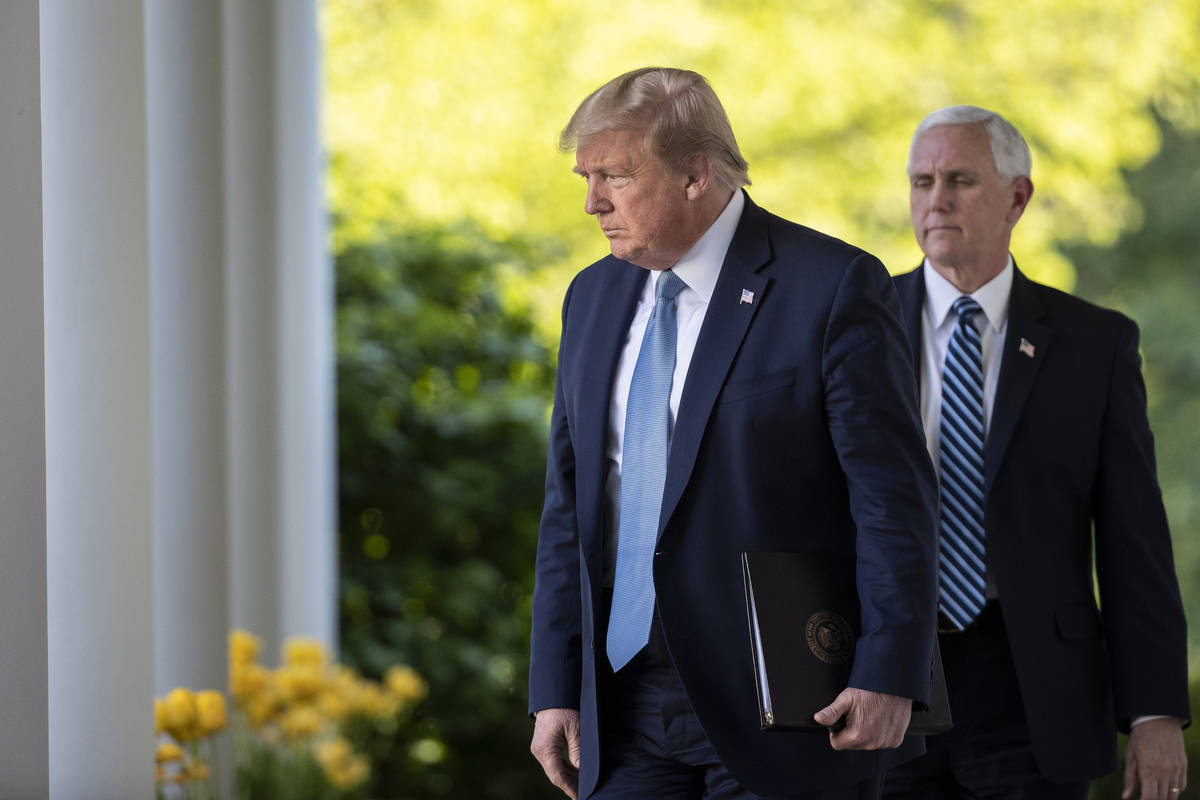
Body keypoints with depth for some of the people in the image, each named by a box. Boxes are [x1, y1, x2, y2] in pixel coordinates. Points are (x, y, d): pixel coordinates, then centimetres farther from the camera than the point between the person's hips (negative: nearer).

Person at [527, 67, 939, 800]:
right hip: (625, 714, 6)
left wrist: (888, 677, -17)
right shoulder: (594, 297, 13)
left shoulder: (833, 289, -7)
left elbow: (896, 499, -10)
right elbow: (570, 506, 16)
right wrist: (555, 689, 9)